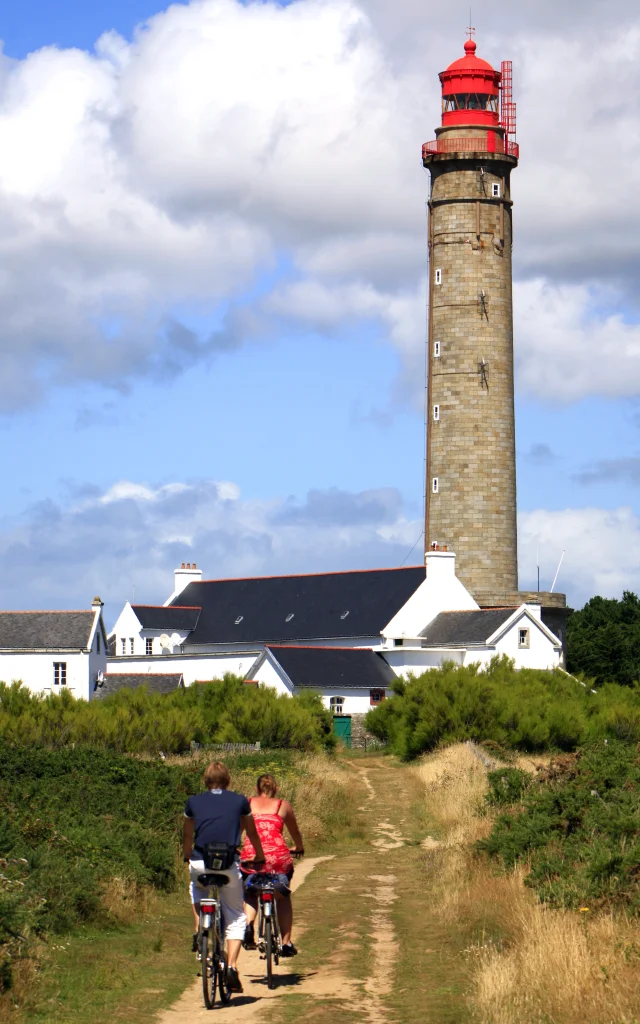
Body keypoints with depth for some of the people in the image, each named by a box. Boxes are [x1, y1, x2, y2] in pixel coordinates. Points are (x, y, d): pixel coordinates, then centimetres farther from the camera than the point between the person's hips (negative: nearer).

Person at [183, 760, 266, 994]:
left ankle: (199, 931, 18)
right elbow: (252, 832, 22)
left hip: (200, 864, 1)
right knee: (236, 918, 12)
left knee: (197, 888, 36)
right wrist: (260, 856, 40)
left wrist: (187, 857, 42)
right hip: (229, 865, -1)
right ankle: (232, 966, -5)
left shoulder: (194, 802, 10)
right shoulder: (239, 801, 9)